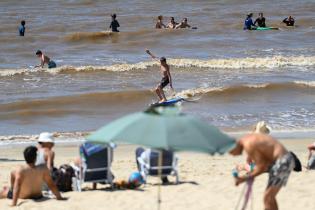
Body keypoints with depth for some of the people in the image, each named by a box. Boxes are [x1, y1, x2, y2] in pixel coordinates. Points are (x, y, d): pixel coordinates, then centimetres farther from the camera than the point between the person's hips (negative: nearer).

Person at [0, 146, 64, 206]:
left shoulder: (21, 170, -31)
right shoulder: (43, 169, -22)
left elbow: (17, 187, -36)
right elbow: (51, 184, -16)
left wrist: (14, 203, -39)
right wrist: (59, 196, -4)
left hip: (23, 198, -4)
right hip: (38, 196, 4)